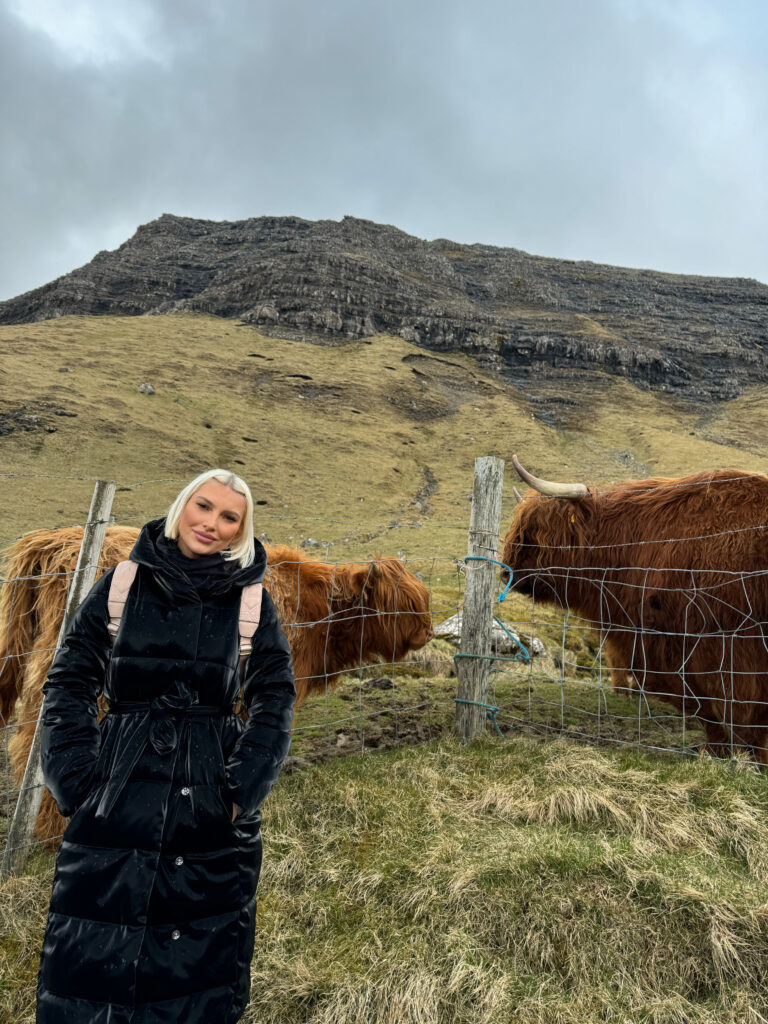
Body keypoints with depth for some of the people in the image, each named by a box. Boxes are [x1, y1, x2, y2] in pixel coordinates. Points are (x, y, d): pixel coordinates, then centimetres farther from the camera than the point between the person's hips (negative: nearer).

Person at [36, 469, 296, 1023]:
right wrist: (79, 777, -5)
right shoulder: (124, 583, -1)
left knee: (202, 957, 14)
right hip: (115, 799, 1)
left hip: (211, 807, 0)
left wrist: (241, 786, -8)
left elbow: (276, 700, -1)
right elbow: (69, 682, 2)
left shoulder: (251, 599, -2)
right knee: (93, 952, 10)